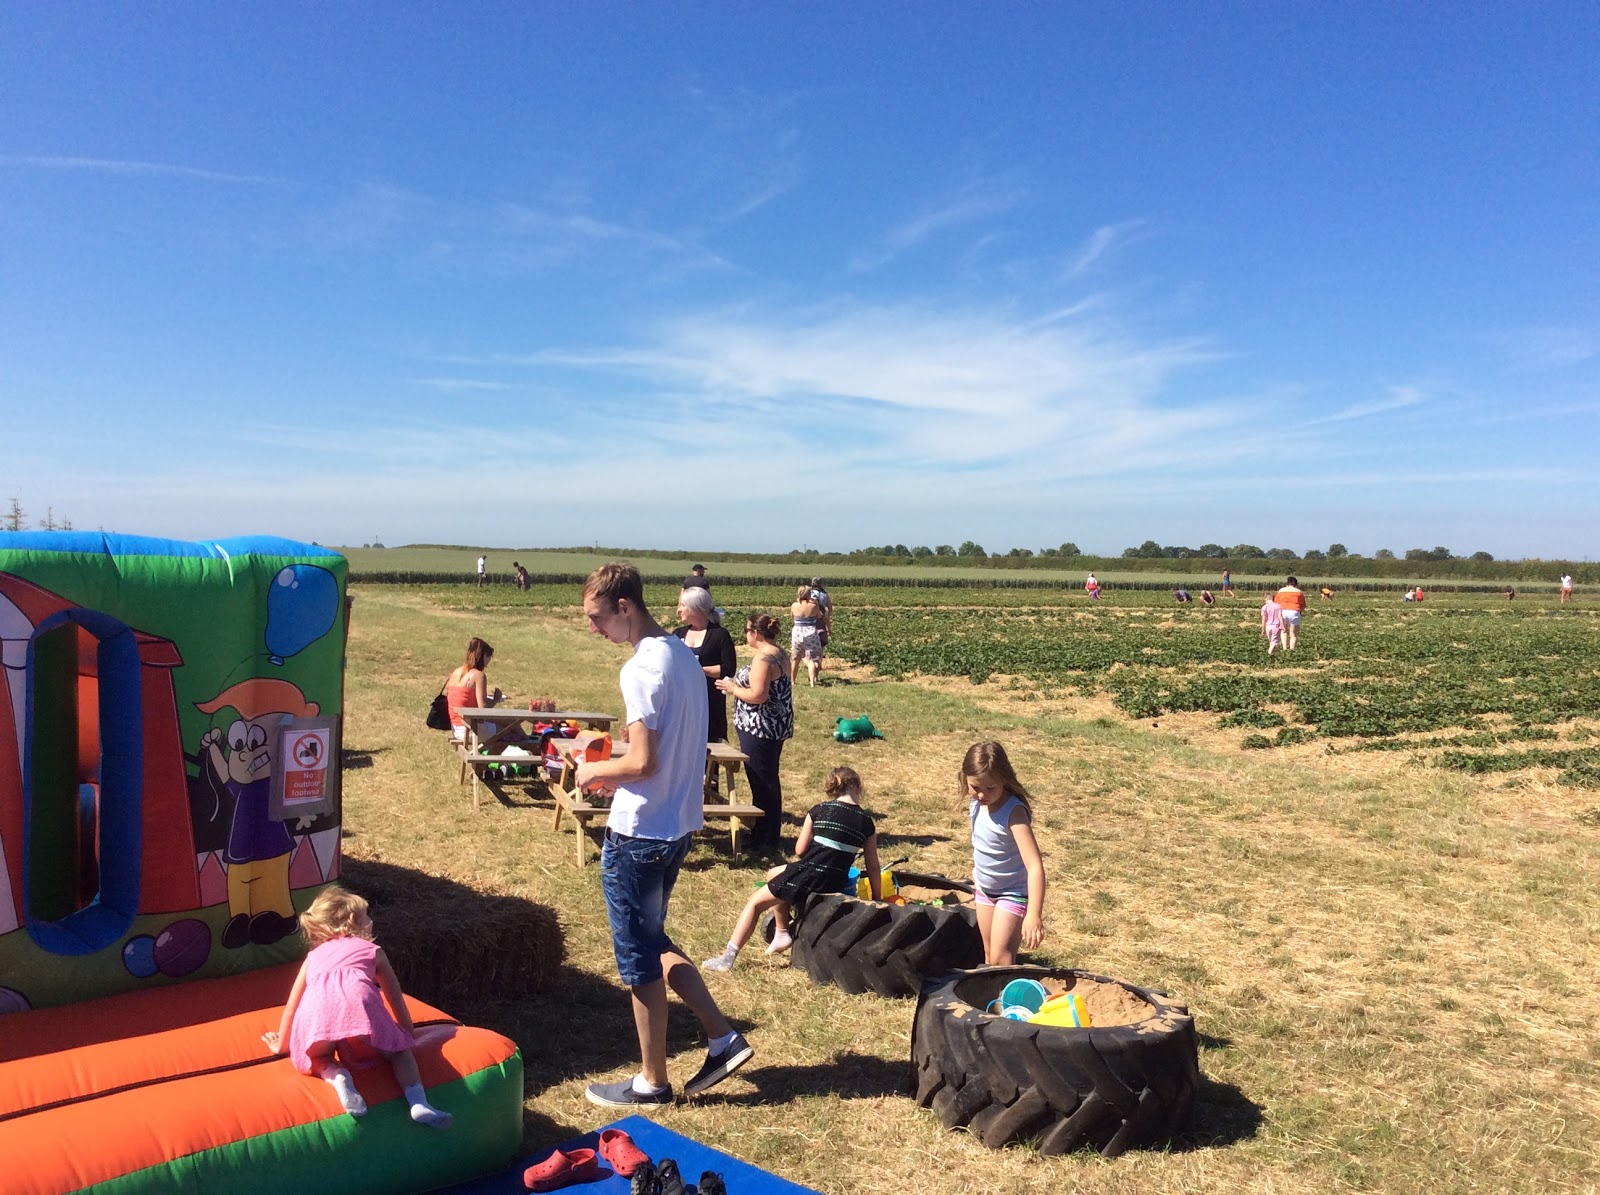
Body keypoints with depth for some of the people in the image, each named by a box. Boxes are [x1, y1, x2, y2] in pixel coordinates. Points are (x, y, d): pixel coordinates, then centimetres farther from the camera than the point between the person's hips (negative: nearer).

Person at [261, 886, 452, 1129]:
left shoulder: (313, 957, 39)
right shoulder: (372, 951, 34)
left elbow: (291, 1006, 42)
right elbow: (395, 998, 37)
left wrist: (281, 1045, 57)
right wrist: (409, 1034, 50)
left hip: (315, 1007, 2)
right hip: (357, 1001, -1)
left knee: (320, 1058, 29)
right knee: (398, 1051, 19)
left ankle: (337, 1076, -5)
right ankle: (419, 1103, -6)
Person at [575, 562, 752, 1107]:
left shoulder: (641, 668, -20)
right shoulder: (683, 655, 8)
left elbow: (643, 762, -23)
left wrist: (596, 771, -5)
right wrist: (616, 775, 12)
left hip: (638, 833, -9)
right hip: (678, 824, 9)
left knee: (639, 957, 7)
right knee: (654, 940, 23)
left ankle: (651, 1082, 21)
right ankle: (722, 1037, 22)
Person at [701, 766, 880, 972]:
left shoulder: (818, 810, 3)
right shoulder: (867, 821, 8)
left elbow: (800, 850, 5)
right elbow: (872, 867, 10)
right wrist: (877, 901, 19)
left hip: (808, 874, -4)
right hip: (837, 883, 5)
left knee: (755, 902, 11)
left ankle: (727, 958, 0)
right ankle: (782, 934, 25)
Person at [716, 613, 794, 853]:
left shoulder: (763, 658, -20)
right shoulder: (780, 654, 11)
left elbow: (758, 695, -26)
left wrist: (732, 688, -11)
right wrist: (739, 683, 15)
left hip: (760, 728, -10)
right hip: (775, 727, 10)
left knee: (761, 781, -1)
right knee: (768, 781, 17)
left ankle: (767, 839, 6)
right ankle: (770, 834, 26)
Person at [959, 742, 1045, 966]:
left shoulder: (1013, 812, -31)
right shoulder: (975, 802, -11)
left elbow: (1035, 866, -38)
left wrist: (1034, 914, -47)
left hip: (1012, 893, -7)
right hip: (984, 889, 7)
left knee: (1000, 960, -8)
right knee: (989, 953, 17)